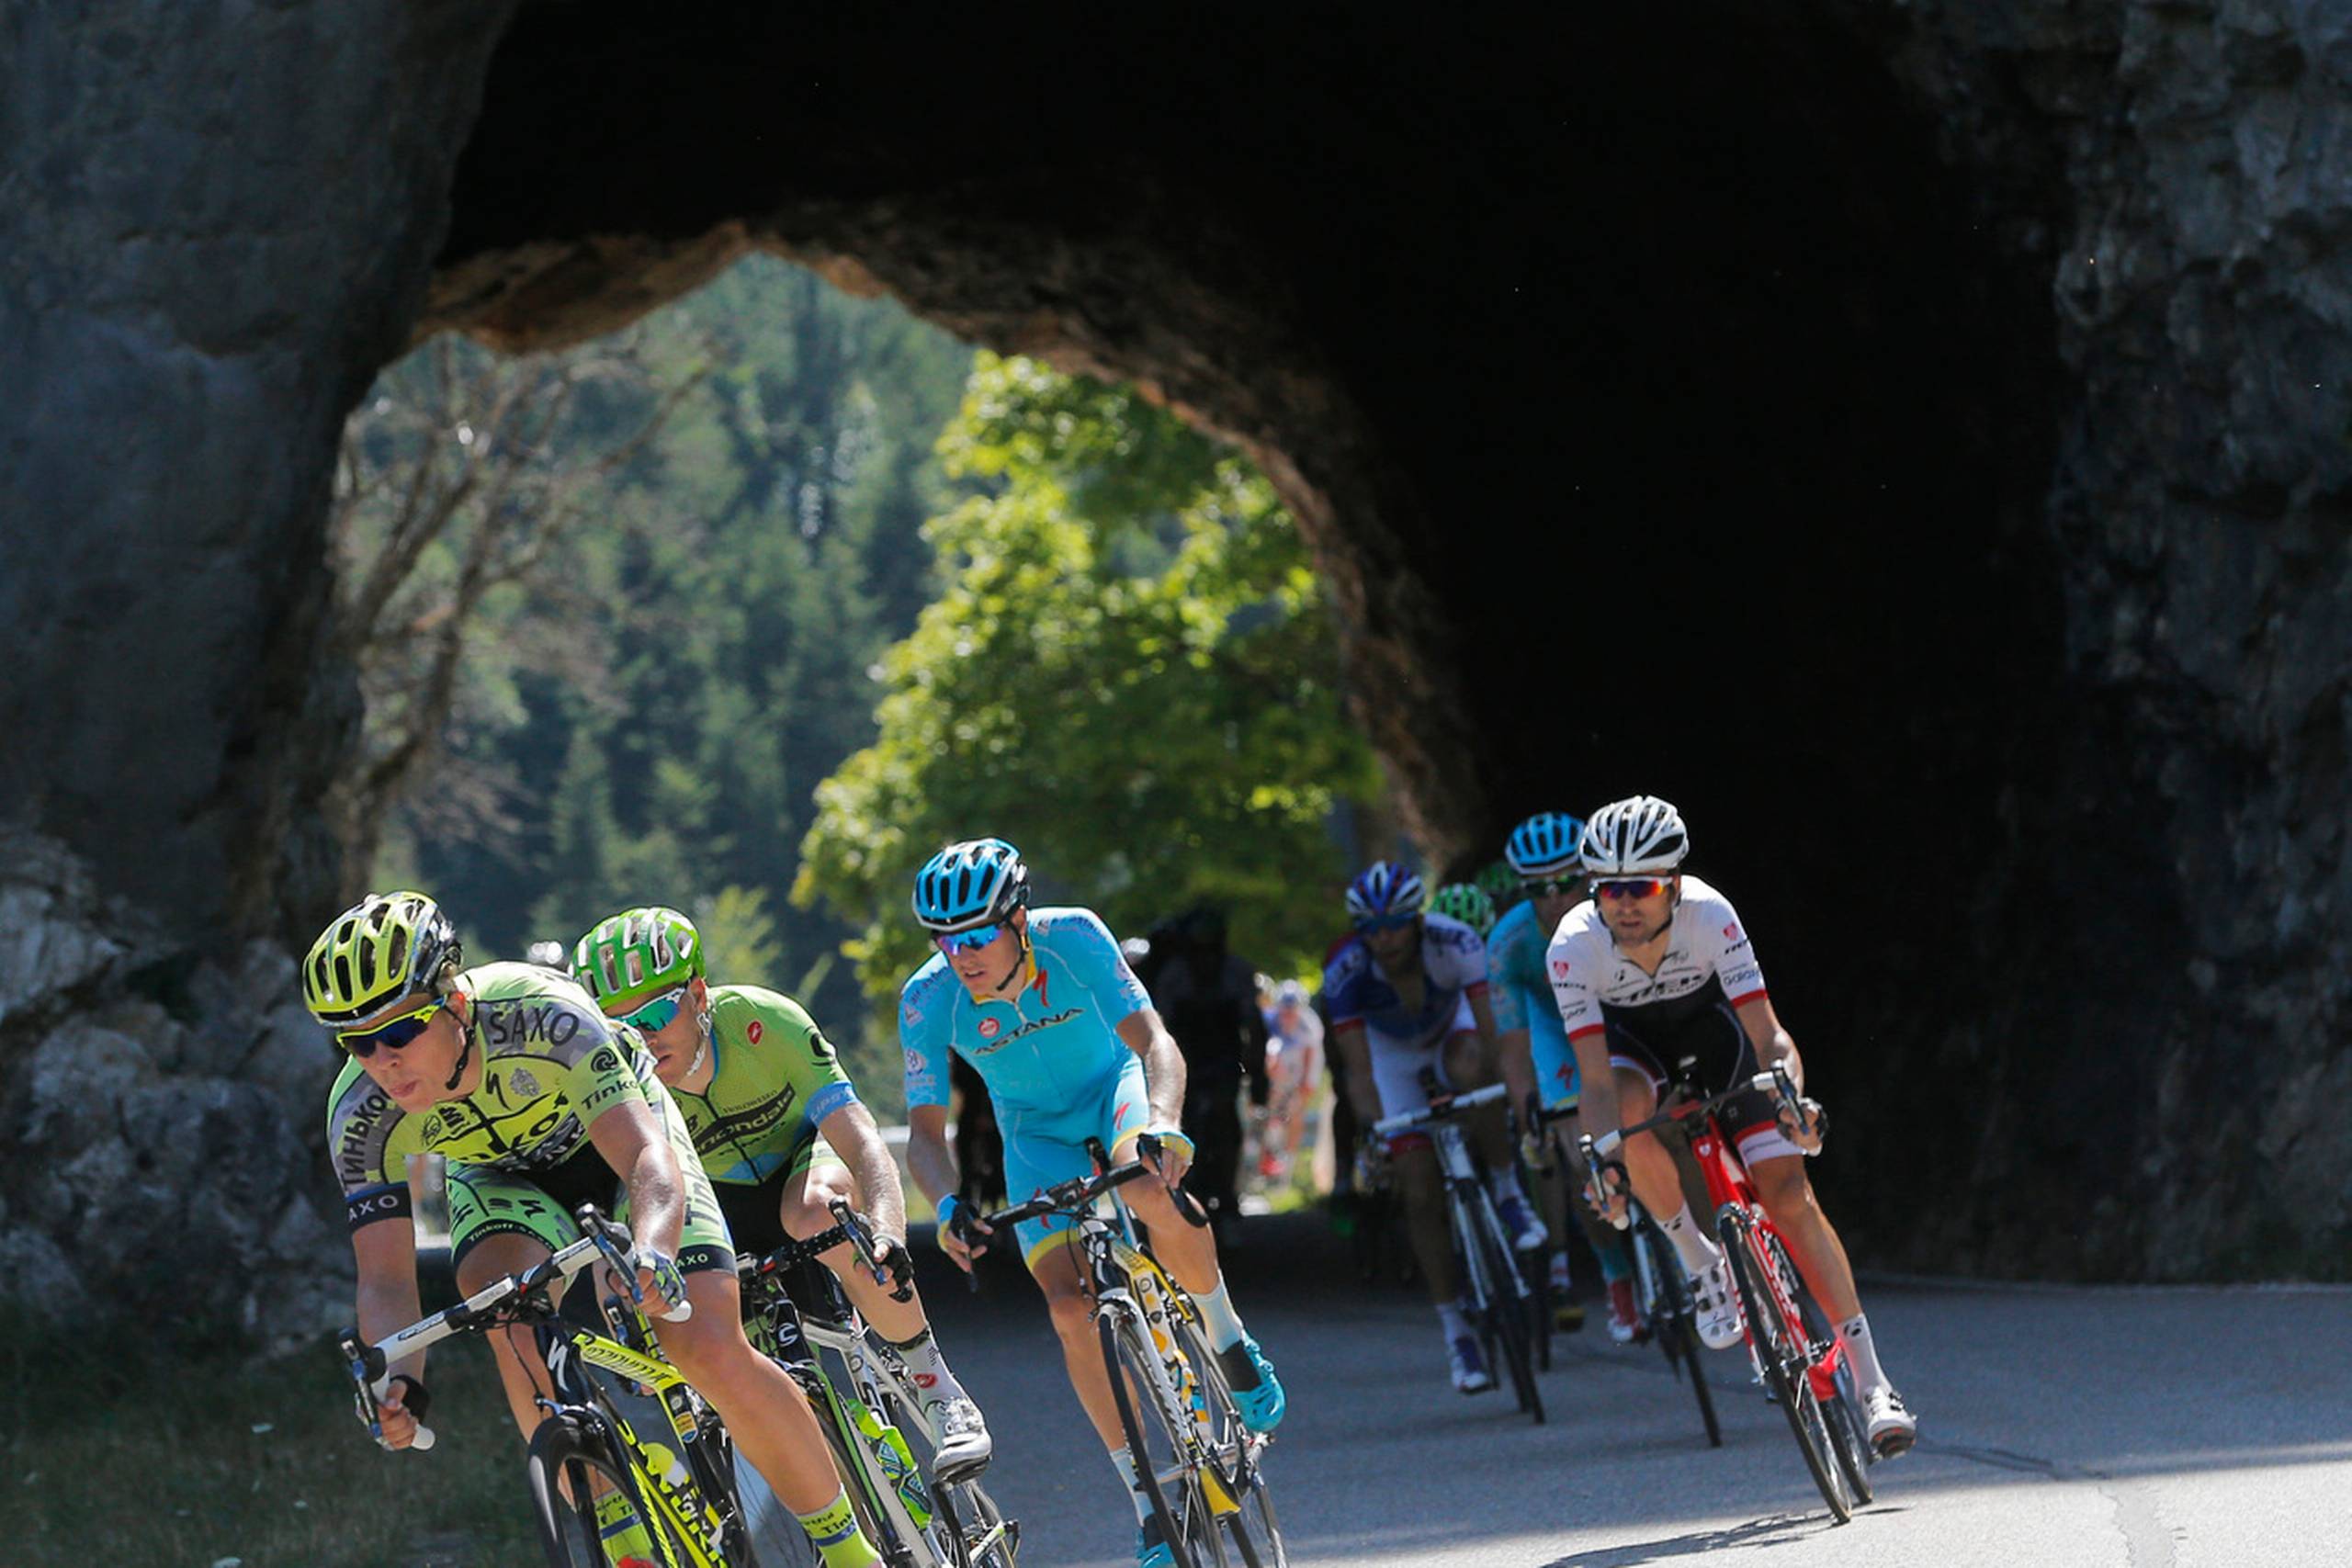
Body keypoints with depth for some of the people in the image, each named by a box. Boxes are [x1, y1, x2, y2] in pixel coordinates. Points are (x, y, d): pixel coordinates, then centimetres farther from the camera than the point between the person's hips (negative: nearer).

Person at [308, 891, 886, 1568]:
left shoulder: (541, 1016, -40)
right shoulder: (361, 1116, -29)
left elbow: (649, 1158, -48)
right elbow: (385, 1277, -27)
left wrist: (653, 1252, -68)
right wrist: (400, 1382, -47)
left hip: (615, 1132, -2)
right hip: (503, 1175, 2)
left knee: (714, 1354, -16)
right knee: (510, 1310, -30)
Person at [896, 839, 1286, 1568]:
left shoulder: (1073, 938, -28)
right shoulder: (928, 999, -24)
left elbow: (1153, 1041, -34)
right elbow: (924, 1130, -21)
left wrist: (1161, 1125, -54)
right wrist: (948, 1205, -42)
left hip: (1113, 1089, -2)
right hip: (1036, 1135, 2)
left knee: (1152, 1193, -36)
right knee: (1072, 1311, -14)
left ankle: (1229, 1341, -10)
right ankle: (1144, 1494, -1)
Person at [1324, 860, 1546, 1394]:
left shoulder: (1457, 944, -34)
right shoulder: (1346, 974, -32)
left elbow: (1491, 1032, -39)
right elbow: (1358, 1070, -32)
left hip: (1452, 1030, -1)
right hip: (1394, 1054, 1)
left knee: (1470, 1071, -39)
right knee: (1421, 1195, -9)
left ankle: (1508, 1194, -17)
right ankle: (1456, 1333, 2)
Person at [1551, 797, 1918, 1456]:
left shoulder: (1709, 916, -34)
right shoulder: (1573, 948, -33)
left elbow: (1770, 1038, -34)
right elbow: (1598, 1080, -33)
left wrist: (1790, 1099, -55)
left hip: (1710, 1024, 0)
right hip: (1627, 1038, 0)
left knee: (1789, 1196, -13)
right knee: (1631, 1111, -36)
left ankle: (1872, 1383, -8)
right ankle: (1701, 1264, -10)